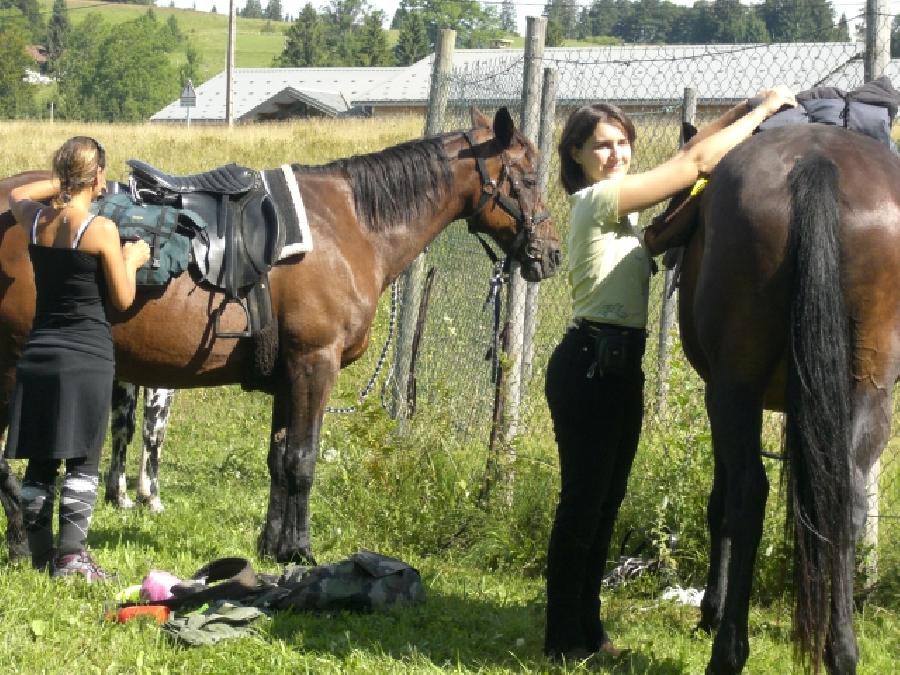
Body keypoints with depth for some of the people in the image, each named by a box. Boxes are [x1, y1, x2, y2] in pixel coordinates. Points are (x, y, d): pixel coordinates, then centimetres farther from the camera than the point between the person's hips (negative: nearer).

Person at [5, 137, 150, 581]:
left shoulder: (35, 220, 2)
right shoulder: (101, 230, -13)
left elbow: (17, 195, 28)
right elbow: (123, 299, -5)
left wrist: (65, 184, 27)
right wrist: (131, 260, 11)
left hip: (38, 355, 5)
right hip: (88, 356, -5)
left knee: (39, 462, 10)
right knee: (83, 461, 0)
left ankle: (41, 555, 14)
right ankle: (72, 555, -6)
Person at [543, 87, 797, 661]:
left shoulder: (622, 201, 14)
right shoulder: (599, 200, -14)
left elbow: (688, 158, 15)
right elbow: (696, 162, -16)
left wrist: (743, 110, 4)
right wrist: (763, 112, -9)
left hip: (621, 366, 10)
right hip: (590, 365, -10)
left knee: (606, 501, 13)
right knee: (584, 501, -6)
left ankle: (587, 628, 20)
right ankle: (564, 639, 0)